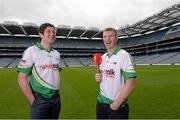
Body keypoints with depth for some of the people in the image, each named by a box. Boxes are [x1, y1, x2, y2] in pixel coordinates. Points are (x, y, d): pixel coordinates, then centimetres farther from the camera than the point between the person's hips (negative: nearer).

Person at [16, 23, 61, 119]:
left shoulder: (57, 54, 7)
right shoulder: (31, 51, -10)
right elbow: (22, 79, -11)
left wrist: (56, 94, 10)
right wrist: (33, 101, -11)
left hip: (56, 99, 6)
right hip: (40, 100, -5)